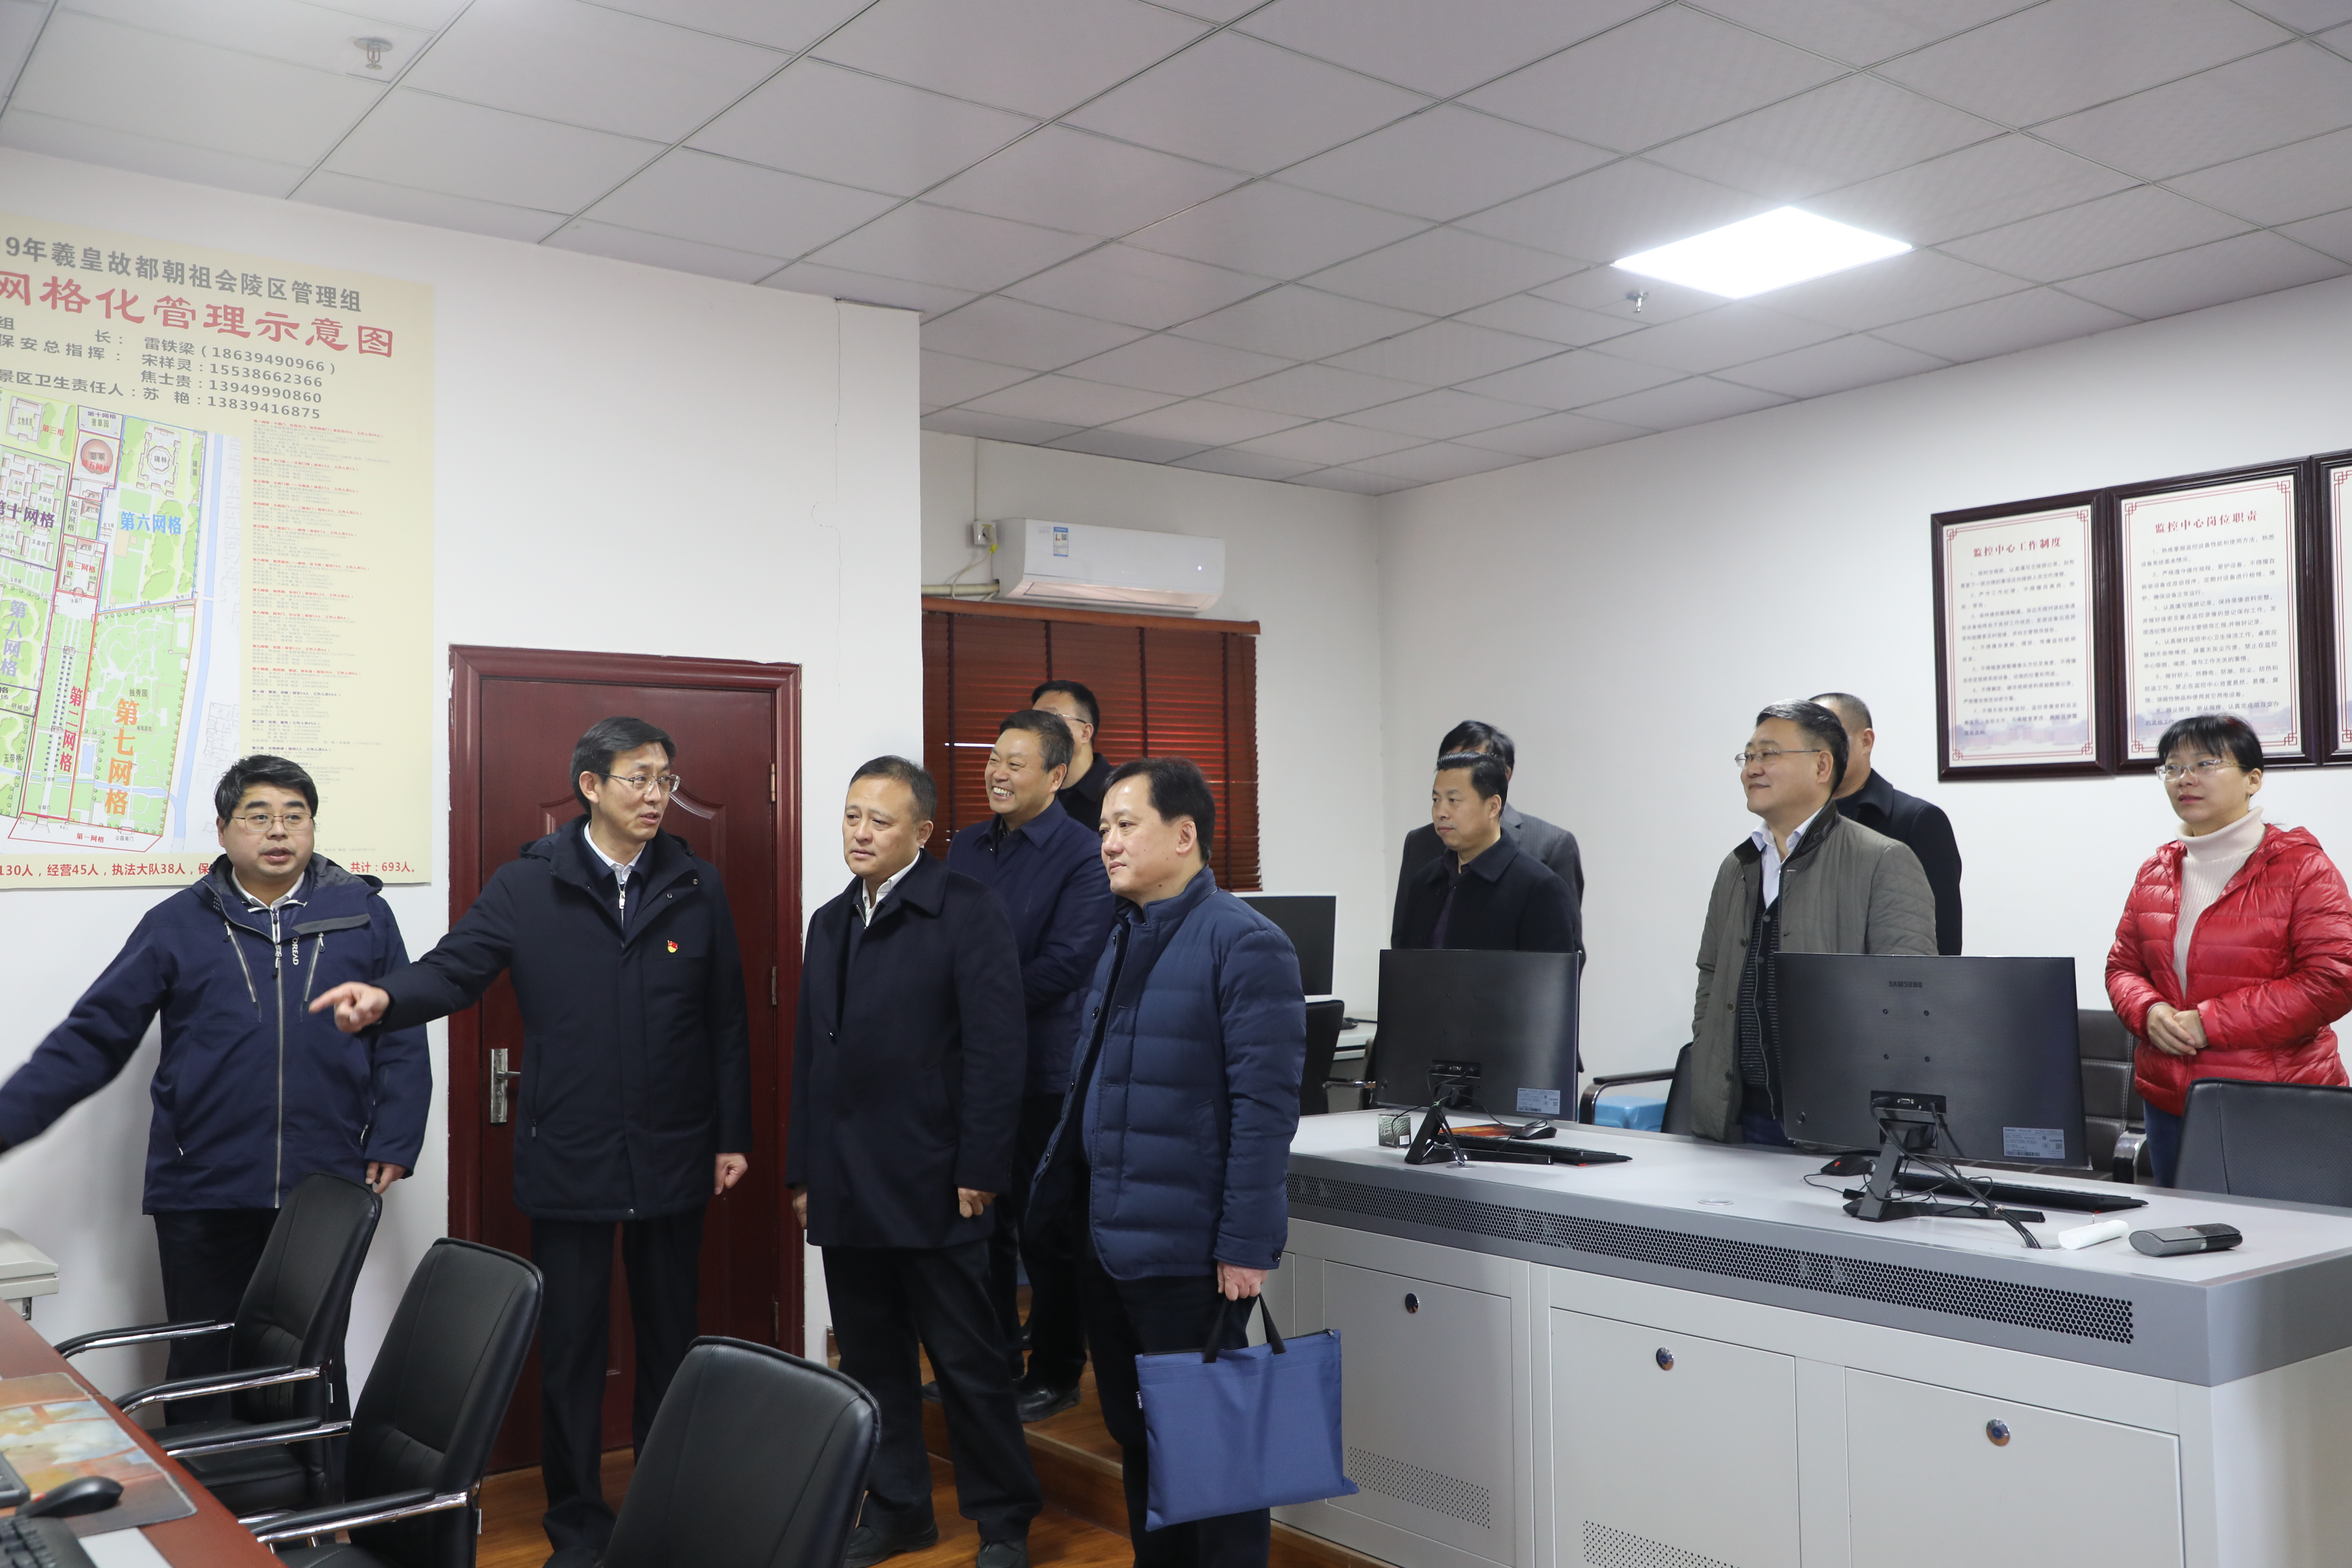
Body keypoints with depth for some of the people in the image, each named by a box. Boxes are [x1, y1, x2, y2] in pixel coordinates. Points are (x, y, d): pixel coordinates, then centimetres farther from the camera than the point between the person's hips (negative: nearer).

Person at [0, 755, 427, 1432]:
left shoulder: (364, 914, 3)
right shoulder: (178, 925, 3)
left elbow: (401, 1039, 5)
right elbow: (93, 1037, 3)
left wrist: (394, 1141, -1)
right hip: (203, 1193, 0)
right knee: (205, 1372, 11)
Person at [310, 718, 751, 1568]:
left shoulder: (696, 888, 2)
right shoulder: (528, 886, -2)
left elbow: (726, 1021, 4)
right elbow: (456, 966, -10)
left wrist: (732, 1136, 4)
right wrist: (388, 996, -32)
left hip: (673, 1162, 2)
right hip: (568, 1159, -1)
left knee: (670, 1338, 14)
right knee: (572, 1347, 8)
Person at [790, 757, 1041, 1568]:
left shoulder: (968, 912, -7)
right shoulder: (830, 923, 15)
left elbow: (997, 1047, -11)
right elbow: (809, 1054, 17)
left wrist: (980, 1171, -14)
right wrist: (803, 1170, 14)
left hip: (933, 1188, -6)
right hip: (845, 1190, 6)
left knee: (969, 1363, 3)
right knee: (872, 1361, 13)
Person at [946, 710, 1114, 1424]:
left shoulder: (1082, 854, -10)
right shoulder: (967, 846, 12)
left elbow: (1066, 963, -17)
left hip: (1043, 1067, -6)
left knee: (1047, 1232, 5)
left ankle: (1055, 1375, 19)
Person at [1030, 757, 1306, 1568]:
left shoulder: (1243, 943, -13)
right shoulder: (1125, 938, 12)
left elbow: (1265, 1104, -16)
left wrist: (1245, 1244, -17)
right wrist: (1056, 1192, 13)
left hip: (1186, 1254, -8)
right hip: (1106, 1241, 8)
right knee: (1135, 1434, 17)